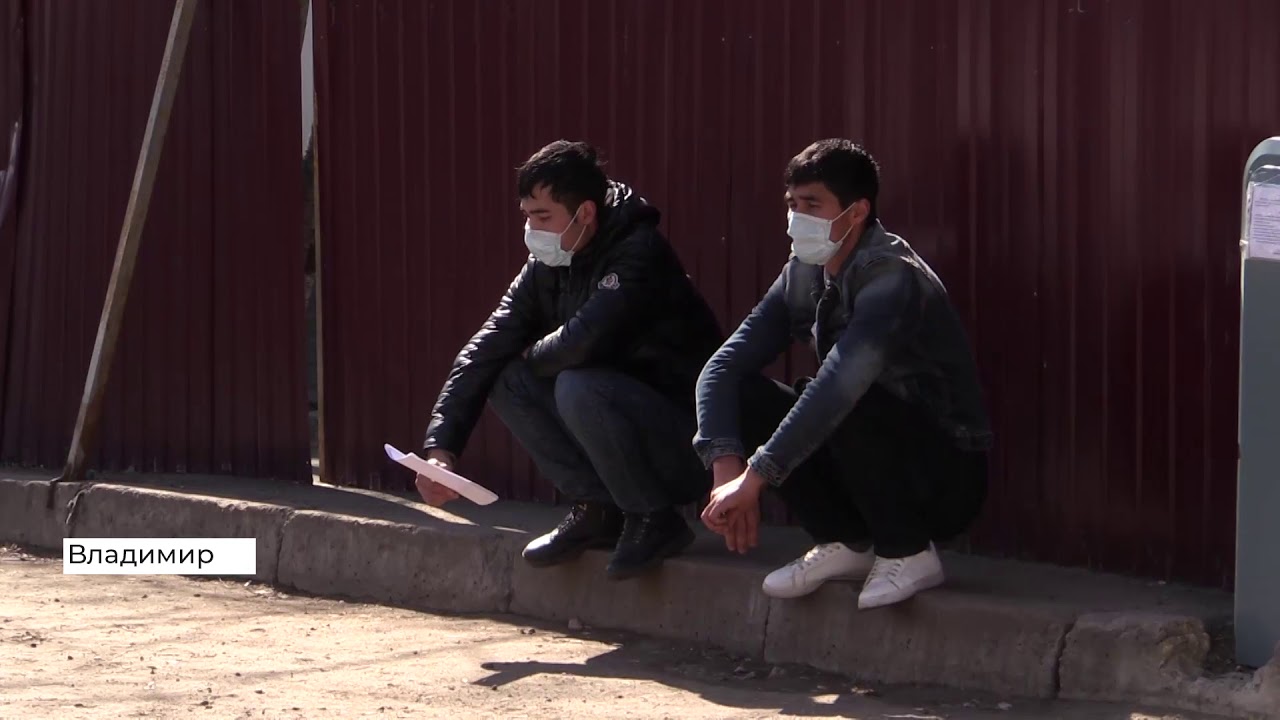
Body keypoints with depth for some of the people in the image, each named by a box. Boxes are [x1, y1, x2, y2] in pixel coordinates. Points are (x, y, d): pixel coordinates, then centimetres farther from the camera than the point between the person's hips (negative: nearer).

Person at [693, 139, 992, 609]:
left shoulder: (892, 276, -24)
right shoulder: (804, 275, 0)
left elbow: (841, 385, -37)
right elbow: (724, 366, -5)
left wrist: (754, 478, -39)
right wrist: (726, 468, -22)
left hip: (948, 479, -7)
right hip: (871, 461, 7)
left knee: (850, 408, -35)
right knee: (743, 397, -9)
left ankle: (908, 553, -12)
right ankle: (847, 543, 2)